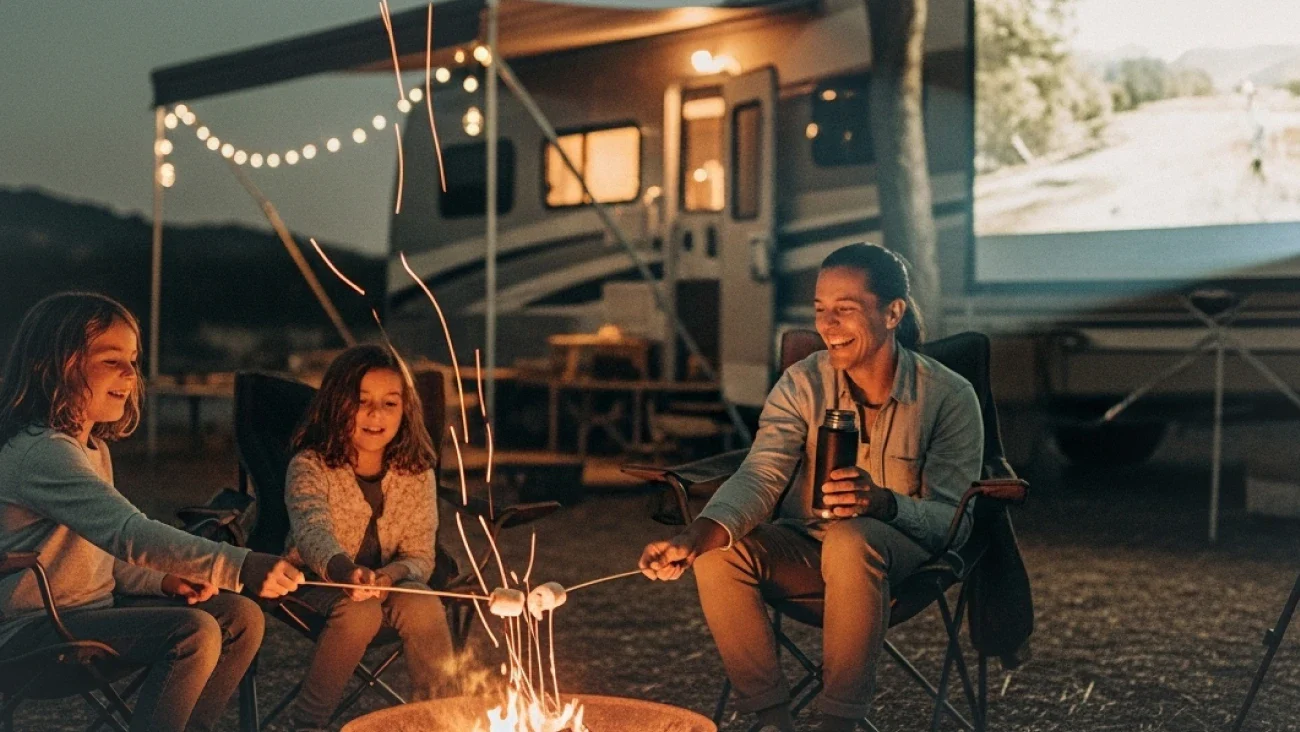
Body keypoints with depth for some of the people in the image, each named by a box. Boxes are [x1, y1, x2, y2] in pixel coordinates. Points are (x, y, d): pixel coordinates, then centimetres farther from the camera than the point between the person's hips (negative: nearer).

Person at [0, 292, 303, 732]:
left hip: (91, 606, 10)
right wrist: (241, 567, -47)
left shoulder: (92, 446, 12)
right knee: (194, 633, -27)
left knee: (240, 617, -1)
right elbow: (132, 534, -37)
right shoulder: (41, 452, -22)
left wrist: (163, 580, -2)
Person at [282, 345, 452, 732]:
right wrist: (344, 570, -57)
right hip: (318, 583, -2)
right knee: (359, 612, -33)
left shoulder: (417, 473, -7)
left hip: (388, 585, 2)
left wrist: (386, 577, -30)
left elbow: (419, 557, -6)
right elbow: (313, 531, -34)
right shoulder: (309, 466, -16)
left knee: (424, 608, -29)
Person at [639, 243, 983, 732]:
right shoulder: (802, 384, -6)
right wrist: (695, 539, -35)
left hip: (902, 552, -3)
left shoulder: (949, 397, -12)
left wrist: (885, 502, -38)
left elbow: (953, 518, -15)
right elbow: (760, 477, -15)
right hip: (806, 549, 3)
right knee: (719, 553, -25)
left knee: (850, 540, -37)